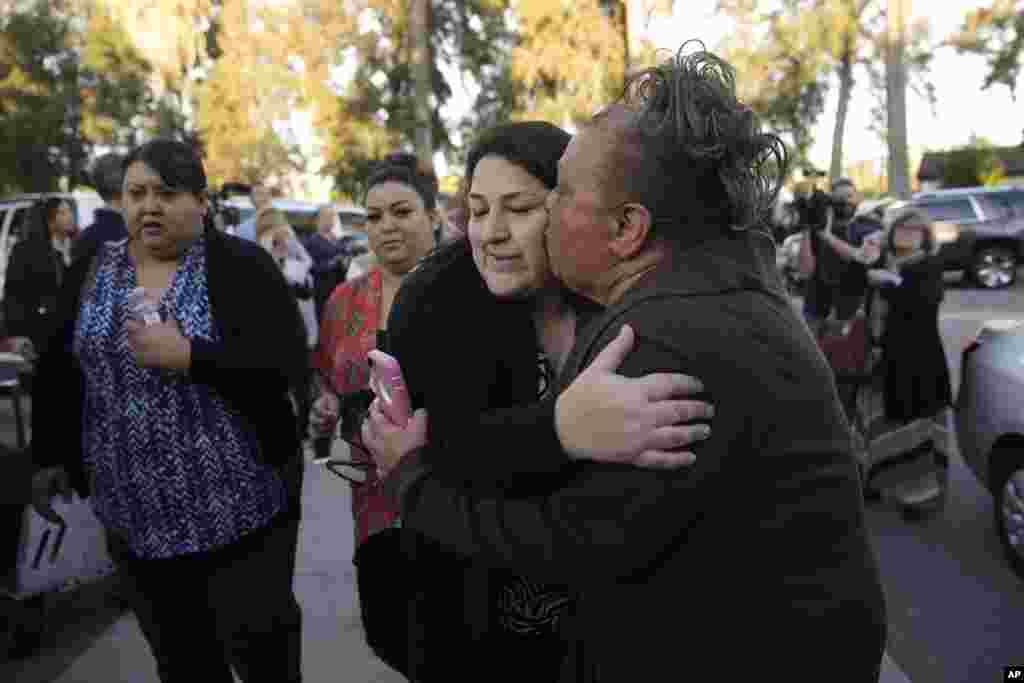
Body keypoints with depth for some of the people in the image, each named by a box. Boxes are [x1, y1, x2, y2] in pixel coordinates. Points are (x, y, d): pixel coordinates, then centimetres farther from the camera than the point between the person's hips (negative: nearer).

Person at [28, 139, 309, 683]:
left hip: (239, 500, -4)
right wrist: (49, 457, 13)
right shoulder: (90, 272, 8)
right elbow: (57, 374, 16)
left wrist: (187, 357, -23)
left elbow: (287, 368, -16)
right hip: (135, 512, 4)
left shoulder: (241, 265, -7)